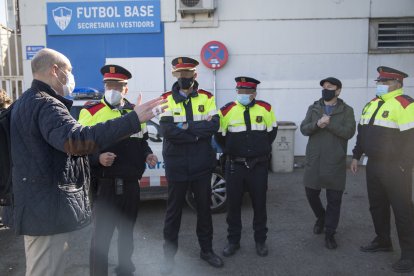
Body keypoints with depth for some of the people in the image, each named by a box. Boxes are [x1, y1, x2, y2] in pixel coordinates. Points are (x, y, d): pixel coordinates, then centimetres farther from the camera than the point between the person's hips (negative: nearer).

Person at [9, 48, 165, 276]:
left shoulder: (27, 101, 15)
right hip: (48, 208, -11)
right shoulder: (46, 105, -20)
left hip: (40, 203, 11)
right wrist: (133, 119, -42)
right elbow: (76, 140, -39)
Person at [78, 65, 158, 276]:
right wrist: (98, 158, -24)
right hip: (105, 185, -5)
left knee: (127, 232, 20)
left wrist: (147, 155, 1)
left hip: (131, 183, 5)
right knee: (102, 235, 1)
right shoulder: (91, 111, -5)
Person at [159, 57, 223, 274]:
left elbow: (214, 126, -12)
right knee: (173, 210, 10)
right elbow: (167, 130, -18)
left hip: (202, 164, 2)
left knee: (204, 207, 15)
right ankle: (169, 255, 26)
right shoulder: (166, 99, -4)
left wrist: (186, 128, -18)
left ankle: (206, 250, 34)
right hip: (176, 165, -1)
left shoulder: (207, 98, 1)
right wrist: (199, 131, -17)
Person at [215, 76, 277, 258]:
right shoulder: (227, 110, -5)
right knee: (233, 204, 9)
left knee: (259, 203, 12)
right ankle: (233, 241, 26)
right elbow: (219, 136, 5)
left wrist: (262, 149, 10)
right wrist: (231, 151, 7)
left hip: (259, 165, 1)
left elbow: (272, 131, 12)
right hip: (234, 166, 0)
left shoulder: (266, 109, -1)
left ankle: (260, 241, 29)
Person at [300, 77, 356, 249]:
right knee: (311, 193, 9)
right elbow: (303, 129, -1)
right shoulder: (313, 108, 9)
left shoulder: (347, 110, 2)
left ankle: (330, 234, 17)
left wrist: (329, 123, -17)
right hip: (314, 160, 2)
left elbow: (349, 132, -11)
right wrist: (317, 124, -19)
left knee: (334, 199, 3)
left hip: (335, 162, -2)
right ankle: (321, 217, 38)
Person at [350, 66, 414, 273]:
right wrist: (356, 156, 17)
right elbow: (362, 132, 19)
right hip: (373, 165, 8)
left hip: (394, 168, -8)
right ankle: (383, 241, 35)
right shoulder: (372, 104, 12)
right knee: (377, 206, 17)